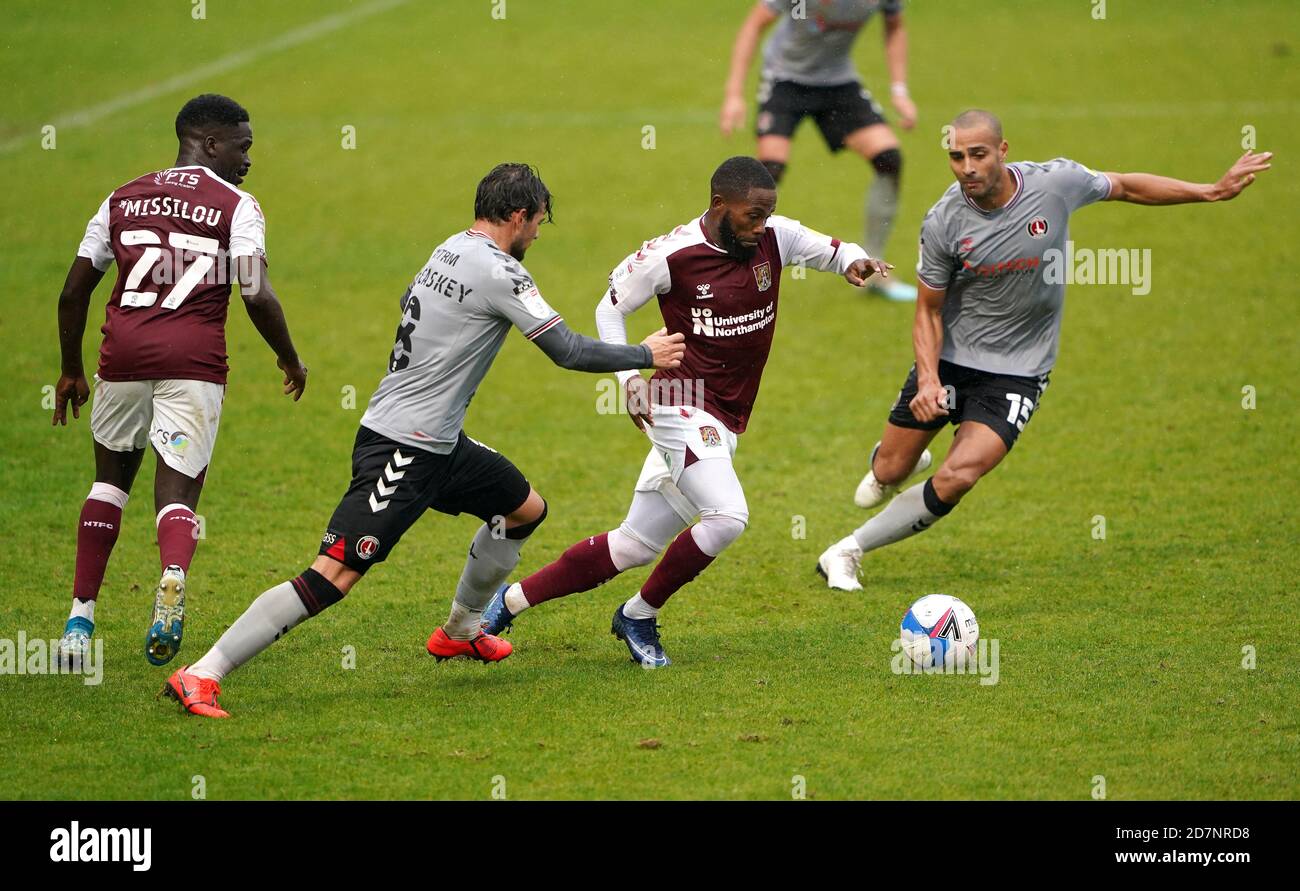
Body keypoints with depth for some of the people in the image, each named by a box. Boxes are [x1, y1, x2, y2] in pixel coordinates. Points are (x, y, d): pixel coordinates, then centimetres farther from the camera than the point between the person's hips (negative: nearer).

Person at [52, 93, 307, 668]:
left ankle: (80, 620, 15)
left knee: (111, 476, 21)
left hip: (123, 353, 3)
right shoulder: (236, 206, 4)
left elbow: (74, 290, 16)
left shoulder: (123, 199, 16)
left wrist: (71, 371, 26)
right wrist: (290, 361, 9)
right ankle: (173, 578, -33)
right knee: (177, 492, 1)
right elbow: (257, 297, -6)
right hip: (193, 360, -3)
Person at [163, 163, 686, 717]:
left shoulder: (448, 251, 10)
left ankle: (460, 631, 38)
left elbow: (409, 301, 30)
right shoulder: (499, 272, -17)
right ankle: (200, 676, -18)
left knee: (526, 510, 24)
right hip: (401, 452, -10)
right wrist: (646, 355, 0)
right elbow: (569, 352, -14)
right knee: (333, 577, -16)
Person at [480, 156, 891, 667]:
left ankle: (511, 601, 21)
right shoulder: (671, 255, -13)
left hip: (723, 426, 7)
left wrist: (854, 262, -9)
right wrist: (628, 377, -11)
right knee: (727, 516, -25)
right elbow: (611, 308, 1)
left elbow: (832, 251, 15)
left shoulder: (775, 237, 0)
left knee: (633, 546, 9)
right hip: (685, 410, -7)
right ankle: (639, 616, -4)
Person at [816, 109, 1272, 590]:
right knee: (889, 474, 9)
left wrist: (1214, 190, 4)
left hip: (1017, 373, -1)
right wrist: (929, 380, -20)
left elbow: (1125, 187, 5)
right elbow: (928, 311, -4)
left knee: (955, 480, -19)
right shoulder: (942, 222, -15)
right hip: (948, 358, 1)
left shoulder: (1056, 182, -16)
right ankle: (887, 459, 51)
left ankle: (847, 551, -1)